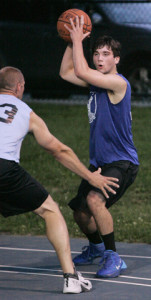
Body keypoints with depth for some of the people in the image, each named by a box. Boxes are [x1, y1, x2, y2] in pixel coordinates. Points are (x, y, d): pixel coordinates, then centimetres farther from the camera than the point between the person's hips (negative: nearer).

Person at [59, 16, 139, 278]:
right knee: (80, 213, 16)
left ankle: (113, 258, -22)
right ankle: (96, 247, 46)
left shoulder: (118, 83, -16)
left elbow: (81, 71, -25)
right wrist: (72, 43, 8)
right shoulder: (98, 81, 10)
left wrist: (78, 40, -14)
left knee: (95, 199, -32)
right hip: (99, 162, 9)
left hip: (121, 162, -9)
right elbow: (66, 73, 18)